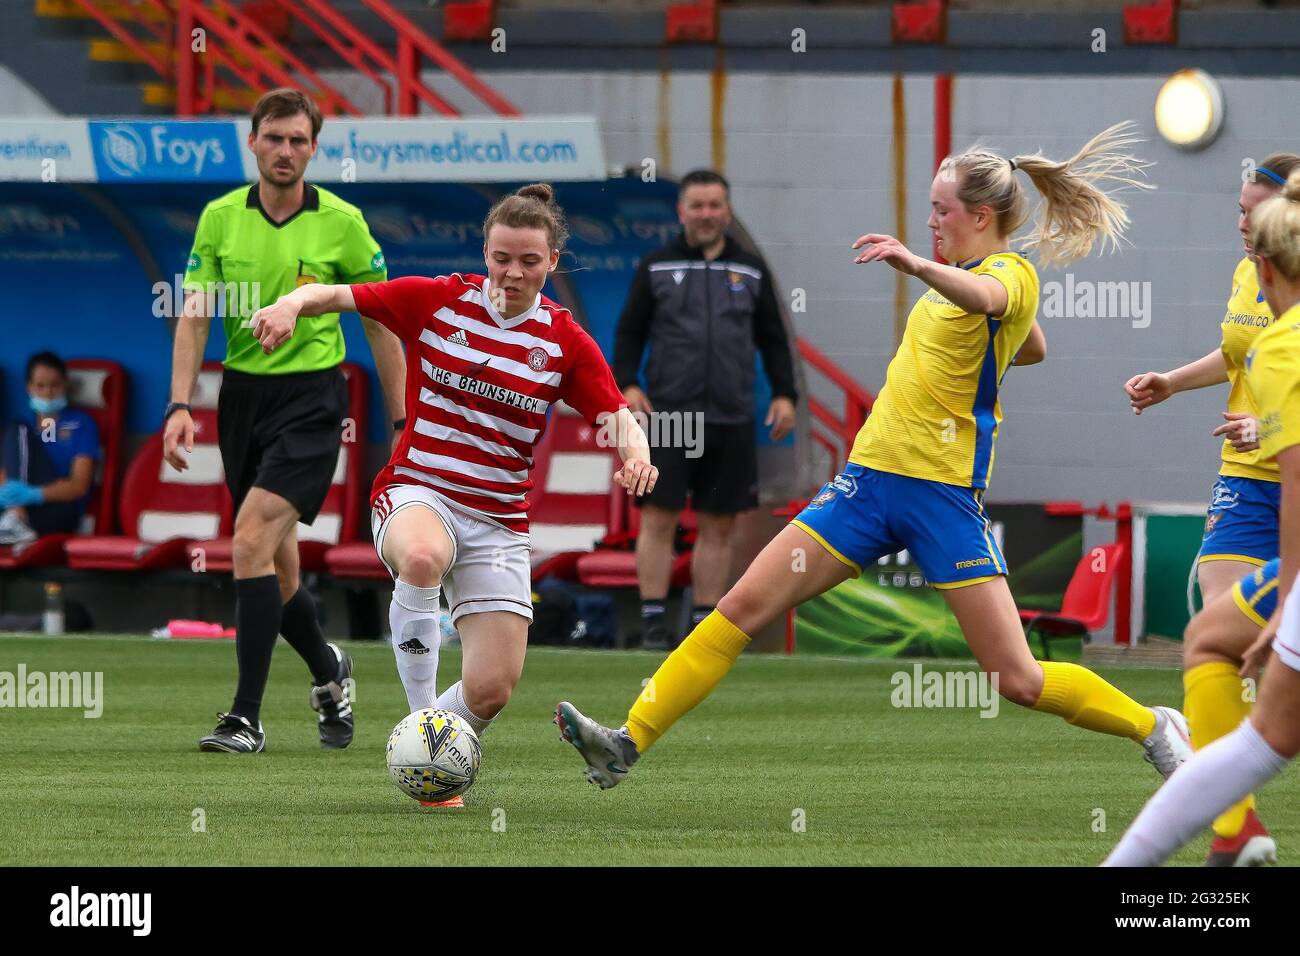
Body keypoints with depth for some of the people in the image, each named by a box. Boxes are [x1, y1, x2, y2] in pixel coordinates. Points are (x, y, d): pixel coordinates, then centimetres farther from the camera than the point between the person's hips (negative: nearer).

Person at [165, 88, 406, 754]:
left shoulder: (342, 223, -4)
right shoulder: (220, 218, 2)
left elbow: (380, 325, 3)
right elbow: (194, 317, 0)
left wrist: (402, 426, 2)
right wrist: (180, 406, -13)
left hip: (311, 396, -4)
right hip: (242, 393, 4)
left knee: (253, 540, -20)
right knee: (275, 562, 11)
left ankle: (247, 717, -18)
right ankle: (328, 673, 39)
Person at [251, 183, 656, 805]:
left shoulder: (565, 341, 2)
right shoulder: (436, 300, -2)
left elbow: (616, 417, -2)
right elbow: (337, 294, -2)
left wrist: (635, 454, -25)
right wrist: (292, 305, -25)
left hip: (499, 521, 2)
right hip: (416, 493, -2)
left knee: (492, 690, -8)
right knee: (423, 558, -41)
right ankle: (421, 712, -25)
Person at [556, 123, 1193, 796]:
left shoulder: (1013, 273, -8)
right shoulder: (965, 274, 17)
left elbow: (983, 298, -37)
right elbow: (1032, 348, 37)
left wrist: (917, 264, -55)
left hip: (944, 490, -8)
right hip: (873, 472, 8)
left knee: (1018, 680, -8)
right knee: (743, 607, -3)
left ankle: (1153, 727, 14)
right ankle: (629, 743, -3)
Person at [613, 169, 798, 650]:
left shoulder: (751, 271, 12)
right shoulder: (655, 268, 7)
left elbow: (772, 338, 16)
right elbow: (629, 332, 8)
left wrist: (784, 393, 5)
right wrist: (627, 383, -7)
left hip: (730, 420, 2)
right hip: (668, 413, -2)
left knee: (719, 525, 4)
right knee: (659, 519, -6)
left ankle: (704, 623, 10)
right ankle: (653, 621, -2)